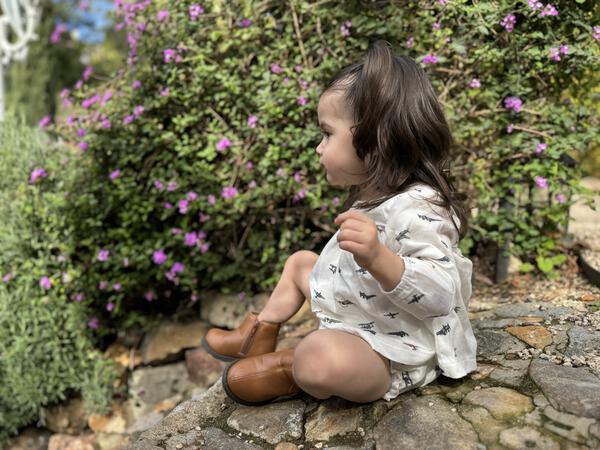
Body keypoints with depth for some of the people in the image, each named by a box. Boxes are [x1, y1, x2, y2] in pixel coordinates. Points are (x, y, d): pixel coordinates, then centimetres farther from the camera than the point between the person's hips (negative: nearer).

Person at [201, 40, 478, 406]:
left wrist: (377, 258, -49)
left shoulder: (417, 207, -28)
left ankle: (290, 372, -5)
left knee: (320, 356, -41)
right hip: (351, 318, 10)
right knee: (300, 261, 26)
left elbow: (439, 293, -39)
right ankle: (260, 337, 32)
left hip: (387, 355, -10)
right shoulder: (374, 194, 3)